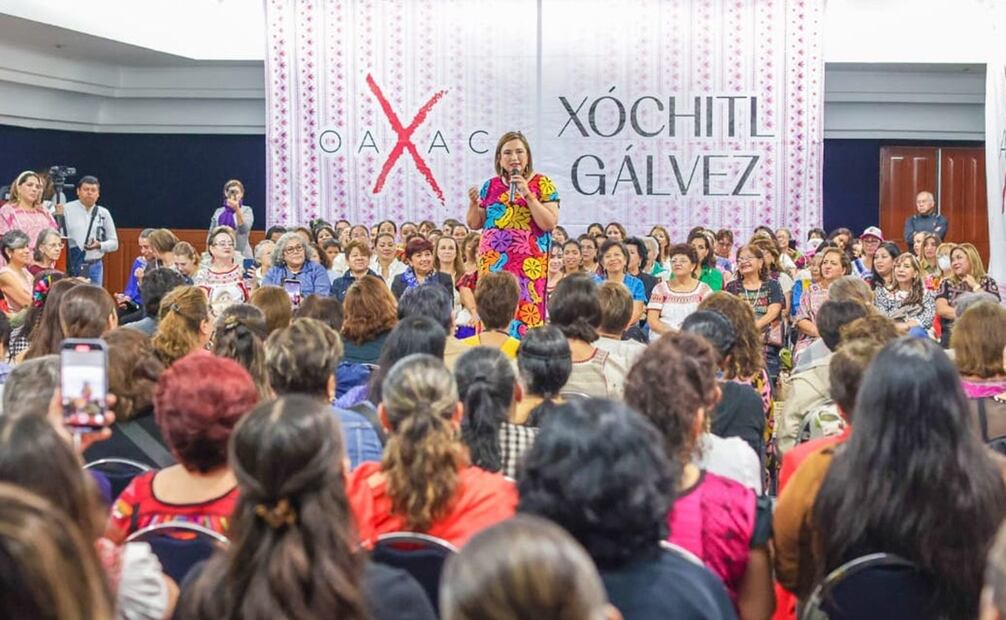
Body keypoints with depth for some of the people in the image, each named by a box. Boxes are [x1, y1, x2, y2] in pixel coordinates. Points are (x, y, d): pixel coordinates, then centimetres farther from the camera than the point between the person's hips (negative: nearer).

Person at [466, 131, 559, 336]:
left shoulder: (542, 184, 1)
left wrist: (528, 195, -14)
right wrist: (473, 202, -3)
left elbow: (549, 223, -9)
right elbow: (474, 224, 16)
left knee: (525, 311, -10)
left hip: (527, 263, -3)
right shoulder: (491, 185, 12)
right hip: (493, 262, 3)